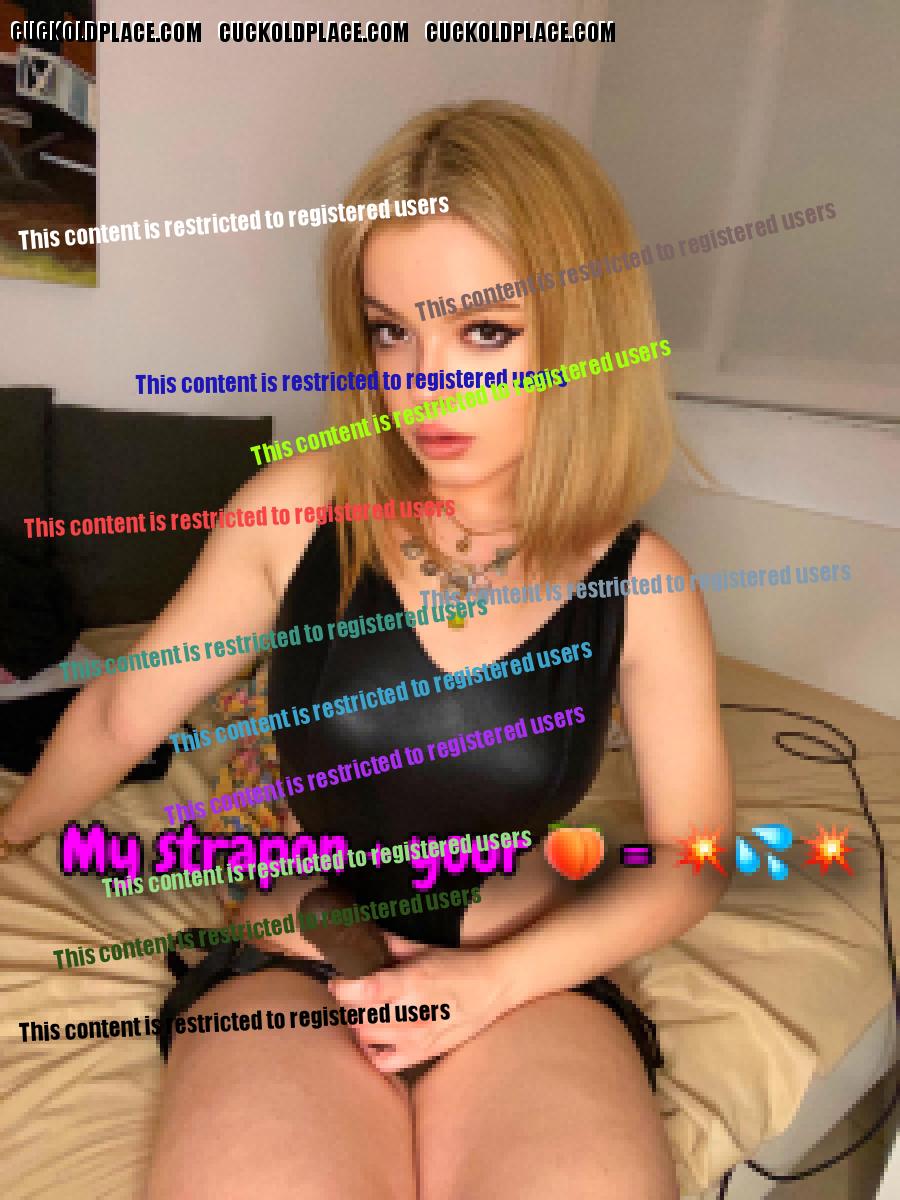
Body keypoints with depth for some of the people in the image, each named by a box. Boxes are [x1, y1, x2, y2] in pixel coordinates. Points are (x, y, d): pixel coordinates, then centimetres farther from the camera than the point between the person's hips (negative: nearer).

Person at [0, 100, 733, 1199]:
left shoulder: (641, 586, -9)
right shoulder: (298, 510, -9)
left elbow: (690, 855, 2)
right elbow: (120, 715, 5)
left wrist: (497, 978, -10)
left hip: (530, 968, 1)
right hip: (295, 958, 0)